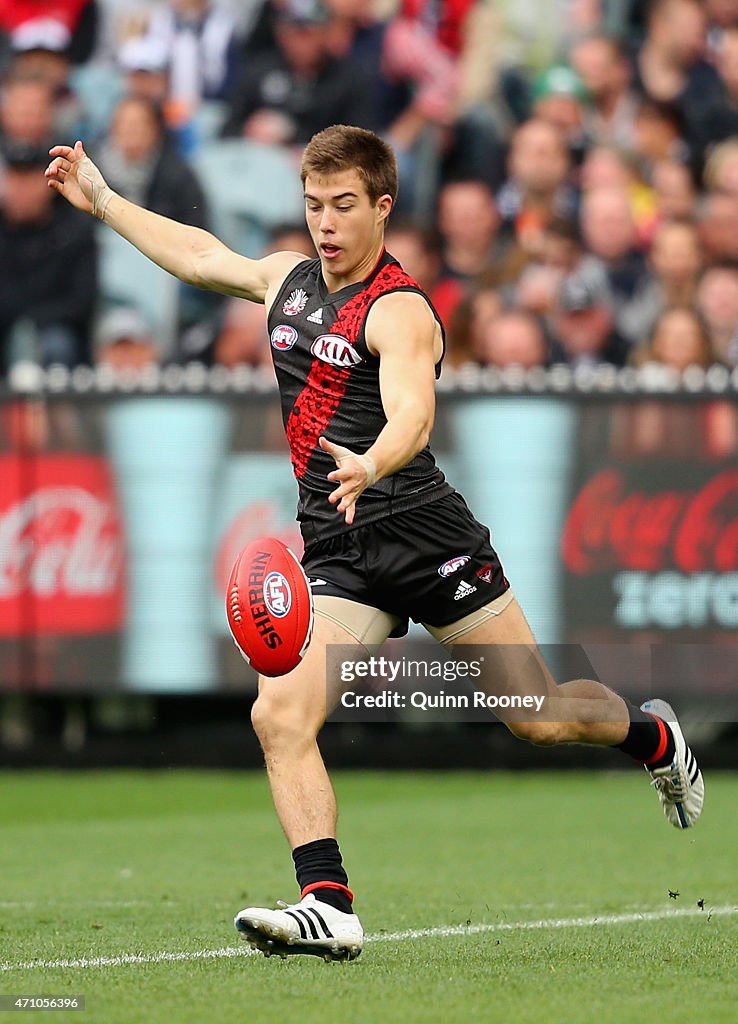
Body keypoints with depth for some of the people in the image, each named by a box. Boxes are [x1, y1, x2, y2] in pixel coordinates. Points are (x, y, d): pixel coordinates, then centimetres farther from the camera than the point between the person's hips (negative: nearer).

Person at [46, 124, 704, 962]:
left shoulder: (399, 311, -10)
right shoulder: (287, 281, 12)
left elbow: (412, 419, -28)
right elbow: (198, 254, 32)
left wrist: (369, 466, -49)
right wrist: (100, 197, 37)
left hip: (426, 537, -6)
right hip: (337, 560, 6)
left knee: (538, 718, -1)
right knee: (279, 718, -16)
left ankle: (651, 734, 32)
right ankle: (328, 908, -18)